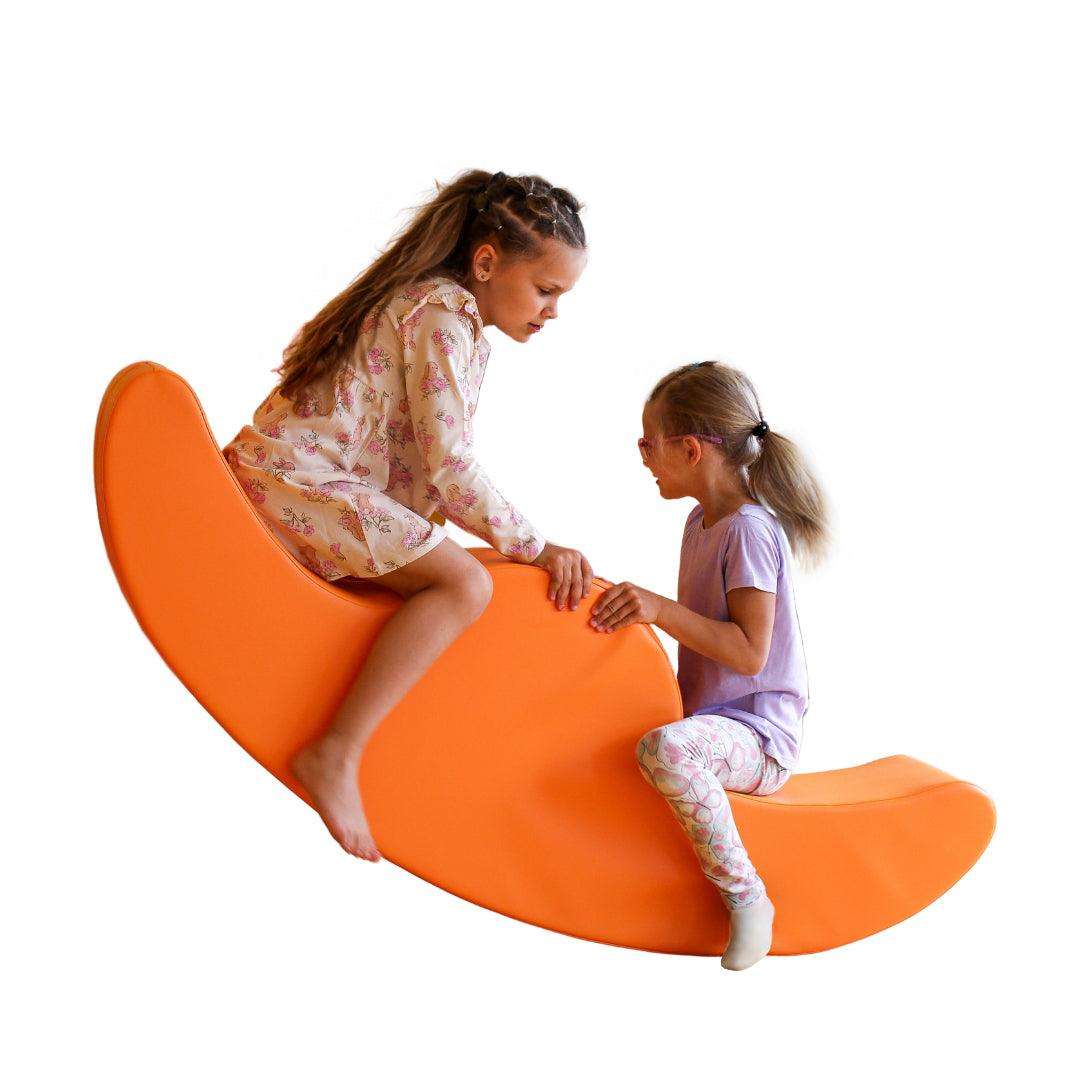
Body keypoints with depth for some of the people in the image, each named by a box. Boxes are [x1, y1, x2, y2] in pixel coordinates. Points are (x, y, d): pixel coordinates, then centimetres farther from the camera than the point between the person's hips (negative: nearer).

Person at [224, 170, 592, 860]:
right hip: (295, 478, -10)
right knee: (465, 584, -22)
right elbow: (450, 467, -15)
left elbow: (433, 474, 17)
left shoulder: (467, 333, 20)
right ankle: (336, 754, -23)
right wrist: (536, 548, -10)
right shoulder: (443, 311, -11)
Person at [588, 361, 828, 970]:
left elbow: (750, 652, -23)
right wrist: (638, 611, 5)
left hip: (758, 732, -10)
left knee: (664, 748, -38)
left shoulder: (749, 529, -18)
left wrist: (661, 610, -28)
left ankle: (747, 898, -23)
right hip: (709, 714, 10)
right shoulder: (703, 519, 11)